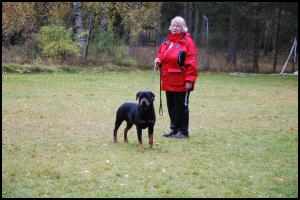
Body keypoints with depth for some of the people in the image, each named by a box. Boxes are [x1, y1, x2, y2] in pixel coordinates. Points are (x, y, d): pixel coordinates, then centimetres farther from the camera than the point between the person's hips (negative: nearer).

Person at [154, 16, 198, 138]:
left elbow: (191, 63, -14)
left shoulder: (187, 42, -9)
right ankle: (174, 129, 23)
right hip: (169, 81, 7)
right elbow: (161, 54, 27)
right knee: (171, 106, 12)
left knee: (181, 106, 0)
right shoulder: (167, 43, 14)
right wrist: (158, 60, 3)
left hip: (181, 82, -7)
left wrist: (189, 80, -18)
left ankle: (183, 131, 9)